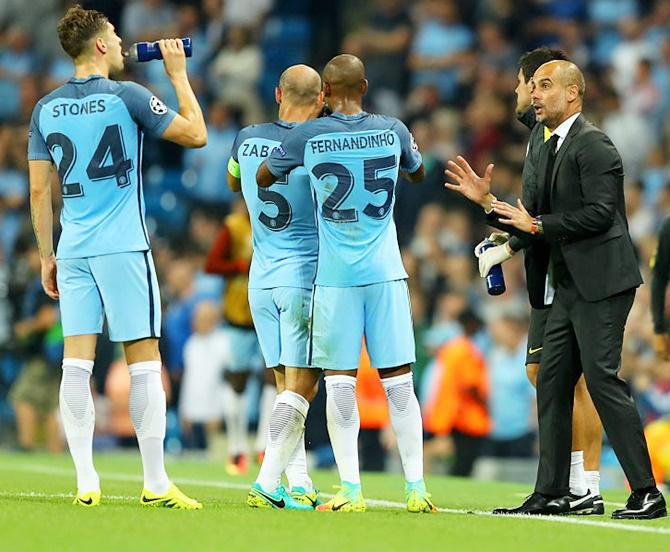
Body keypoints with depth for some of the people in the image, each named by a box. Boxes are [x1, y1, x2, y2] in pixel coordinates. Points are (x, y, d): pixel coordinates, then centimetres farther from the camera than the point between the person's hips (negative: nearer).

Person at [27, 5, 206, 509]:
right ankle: (156, 483, 0)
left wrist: (47, 256, 15)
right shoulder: (127, 97, -6)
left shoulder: (47, 108, 8)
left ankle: (86, 481, -1)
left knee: (77, 362, 2)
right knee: (145, 362, 0)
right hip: (123, 248, -4)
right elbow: (196, 135, 1)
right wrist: (178, 74, 10)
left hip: (73, 251, 5)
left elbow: (39, 190, 8)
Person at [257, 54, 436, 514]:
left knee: (340, 381, 2)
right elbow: (418, 173, 22)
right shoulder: (393, 130, 0)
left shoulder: (309, 136, -5)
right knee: (398, 381, 4)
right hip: (386, 270, 2)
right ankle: (417, 489, 3)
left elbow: (262, 179, 11)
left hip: (335, 275, -1)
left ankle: (351, 491, -2)